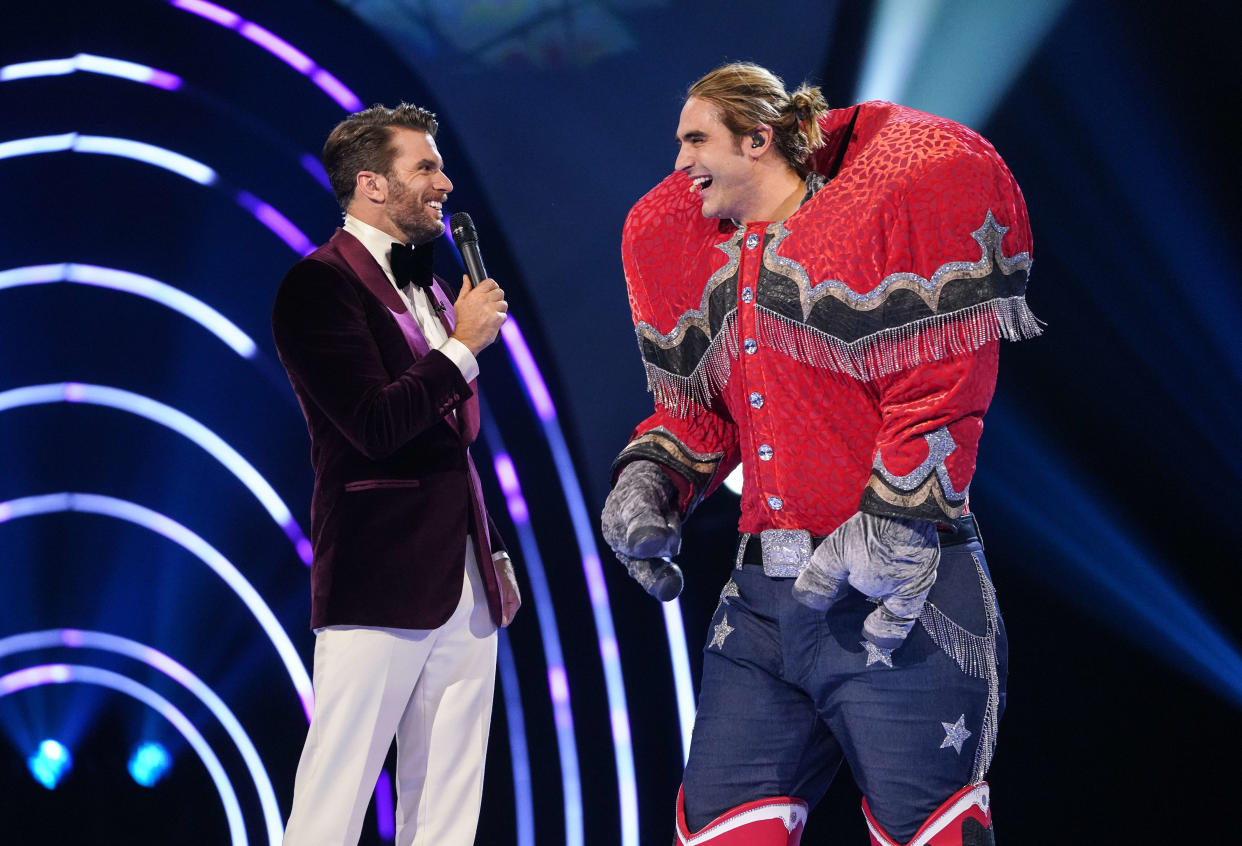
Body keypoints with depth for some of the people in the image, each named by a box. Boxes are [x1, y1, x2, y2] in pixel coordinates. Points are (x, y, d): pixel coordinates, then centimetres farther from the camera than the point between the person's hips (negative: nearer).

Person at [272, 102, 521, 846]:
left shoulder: (427, 284, 18)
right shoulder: (319, 286, -8)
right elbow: (374, 424, -19)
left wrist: (494, 552, 20)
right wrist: (463, 345, -9)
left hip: (463, 588, 8)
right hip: (379, 588, -8)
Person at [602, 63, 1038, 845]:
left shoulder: (878, 210, -5)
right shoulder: (704, 259, 17)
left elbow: (940, 393, -12)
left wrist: (890, 531, -18)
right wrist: (649, 479, 6)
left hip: (896, 604, -7)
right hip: (763, 598, 7)